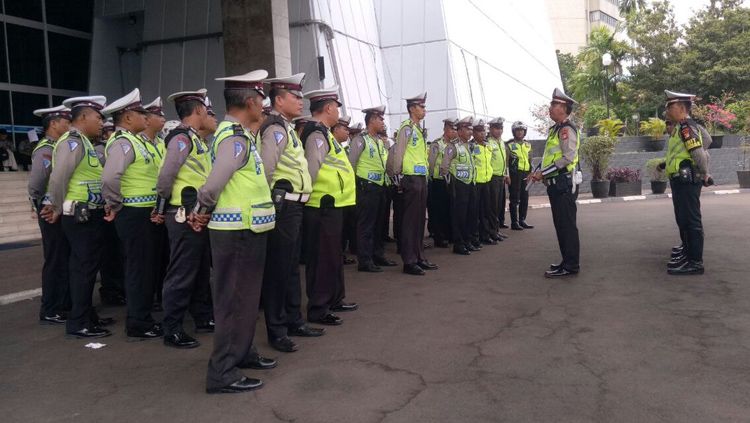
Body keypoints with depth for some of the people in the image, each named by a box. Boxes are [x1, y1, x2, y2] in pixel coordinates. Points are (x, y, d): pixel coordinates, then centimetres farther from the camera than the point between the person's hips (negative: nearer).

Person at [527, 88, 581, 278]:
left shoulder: (567, 129, -12)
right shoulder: (556, 129, 18)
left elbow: (568, 157, -21)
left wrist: (543, 173, -20)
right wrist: (538, 172, 7)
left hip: (564, 184, -10)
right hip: (556, 184, 10)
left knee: (567, 225, -6)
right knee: (561, 225, 13)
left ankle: (570, 266, 0)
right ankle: (568, 262, 22)